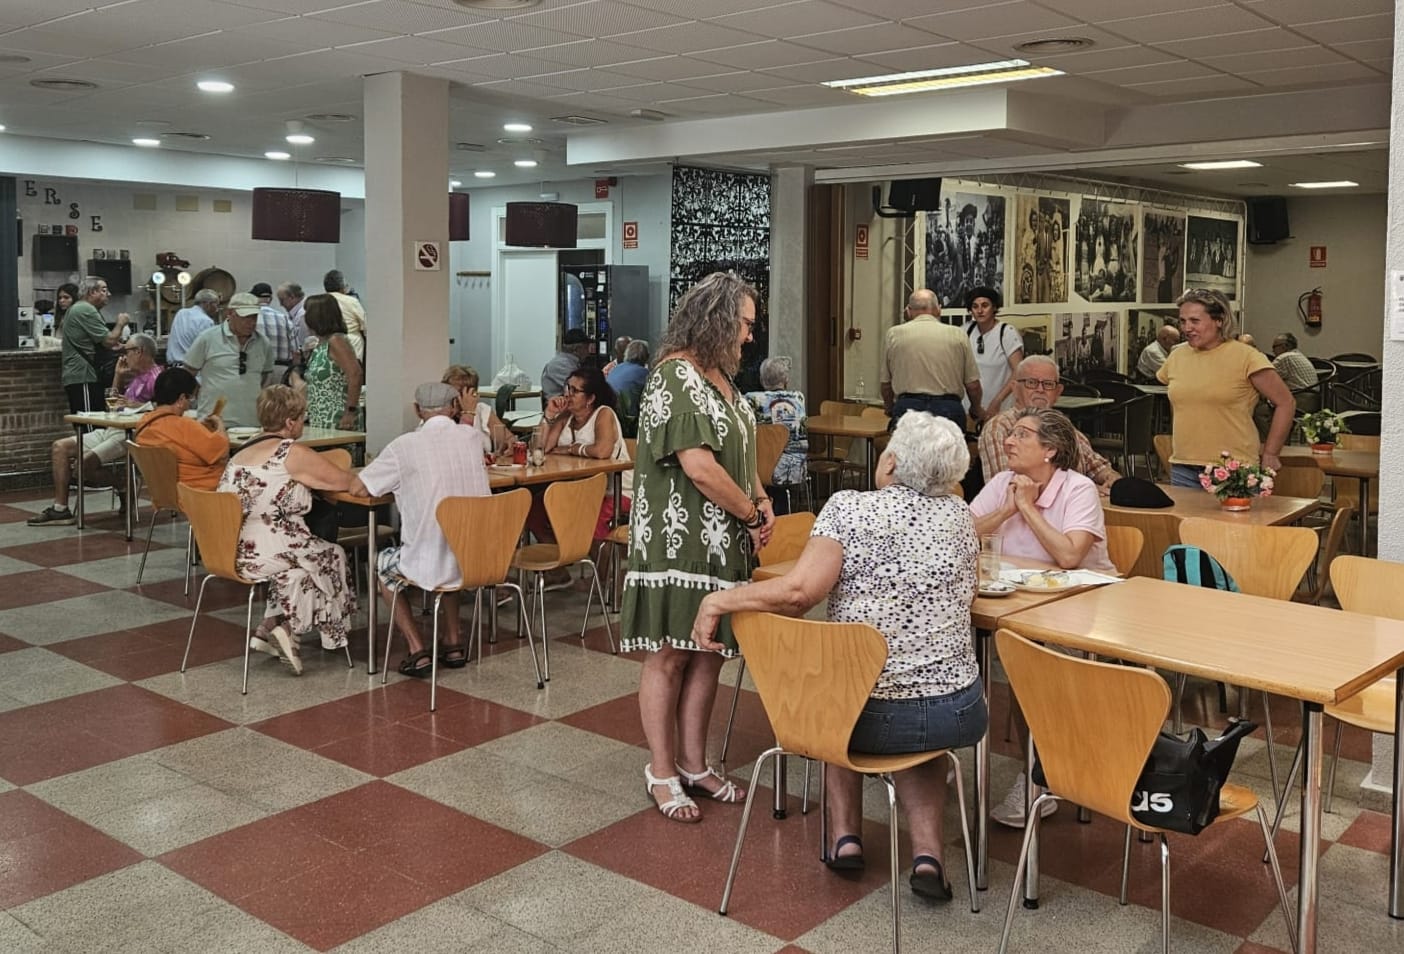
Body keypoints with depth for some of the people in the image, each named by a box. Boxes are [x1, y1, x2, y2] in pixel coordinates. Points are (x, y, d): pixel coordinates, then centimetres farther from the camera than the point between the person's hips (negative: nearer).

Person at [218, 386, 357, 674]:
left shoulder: (243, 451, 15)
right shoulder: (293, 453, -10)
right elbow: (345, 481, -5)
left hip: (227, 550, 8)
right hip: (262, 553, -8)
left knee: (309, 553, 27)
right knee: (332, 556, 16)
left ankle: (269, 629, 18)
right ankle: (286, 629, 10)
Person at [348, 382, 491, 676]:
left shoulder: (405, 446, -11)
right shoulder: (472, 437, 1)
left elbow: (357, 488, -2)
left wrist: (397, 484, 12)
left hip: (429, 568, -4)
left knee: (383, 564, 28)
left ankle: (417, 650, 18)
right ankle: (453, 643, 34)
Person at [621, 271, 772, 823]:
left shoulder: (720, 375, 14)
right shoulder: (675, 375, -15)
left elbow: (740, 452, 21)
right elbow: (700, 467, -20)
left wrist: (760, 500, 3)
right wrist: (753, 516, -10)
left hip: (721, 542, 9)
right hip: (679, 539, -9)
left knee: (708, 652, 12)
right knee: (670, 654, 1)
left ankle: (694, 764, 23)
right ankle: (661, 773, 12)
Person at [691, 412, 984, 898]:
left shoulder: (849, 508, -9)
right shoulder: (959, 516, 4)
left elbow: (799, 591, -20)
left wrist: (717, 600, -10)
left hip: (873, 717, -2)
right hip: (958, 715, 2)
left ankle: (845, 834, 25)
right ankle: (928, 852, 16)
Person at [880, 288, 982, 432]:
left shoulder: (894, 334, 6)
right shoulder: (957, 335, 6)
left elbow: (885, 384, 10)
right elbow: (973, 385, 7)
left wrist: (890, 409, 29)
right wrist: (976, 410, 27)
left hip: (907, 406, 0)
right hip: (948, 409, 0)